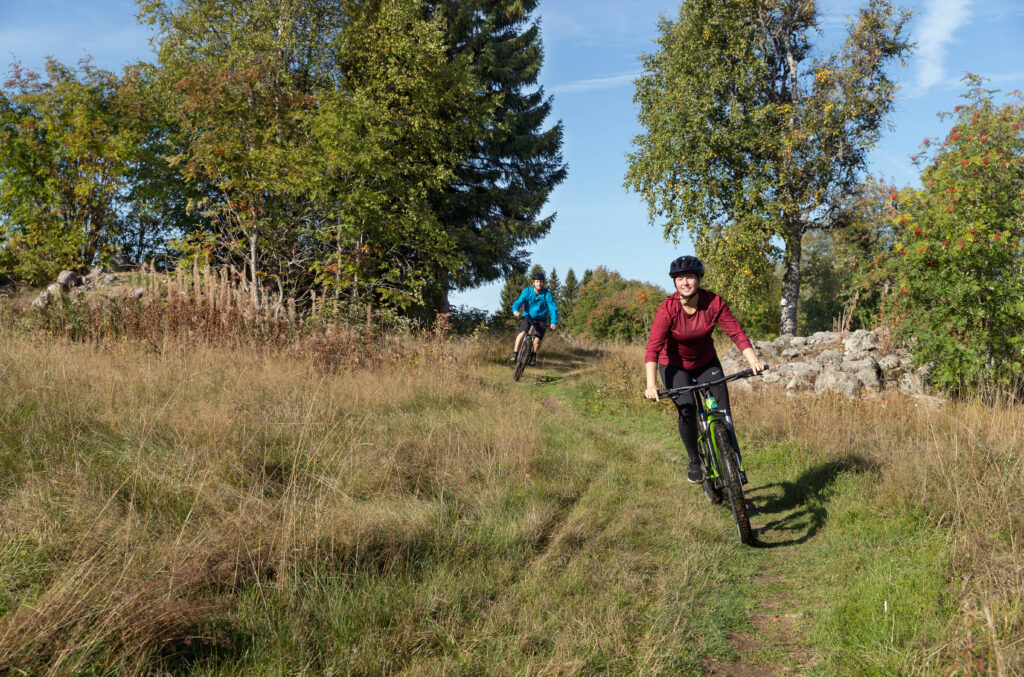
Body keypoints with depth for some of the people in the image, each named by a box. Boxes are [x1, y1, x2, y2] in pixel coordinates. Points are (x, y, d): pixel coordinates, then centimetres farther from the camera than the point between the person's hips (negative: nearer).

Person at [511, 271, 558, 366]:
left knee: (537, 340, -12)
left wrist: (554, 322, -36)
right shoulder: (527, 291, -13)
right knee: (522, 332, -25)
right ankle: (515, 353, -12)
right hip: (528, 317, 0)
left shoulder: (547, 294, -16)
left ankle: (533, 355, 17)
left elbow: (553, 308, -21)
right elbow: (518, 302, -21)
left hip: (541, 319, 0)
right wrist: (515, 310, -44)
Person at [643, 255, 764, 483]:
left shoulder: (713, 303, -20)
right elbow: (653, 347, -32)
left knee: (722, 409, -8)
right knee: (687, 409, -21)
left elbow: (736, 332, -20)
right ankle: (694, 462, -1)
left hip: (706, 362, 3)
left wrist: (754, 361, -34)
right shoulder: (668, 309, -26)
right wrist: (651, 384, -42)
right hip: (675, 366, -2)